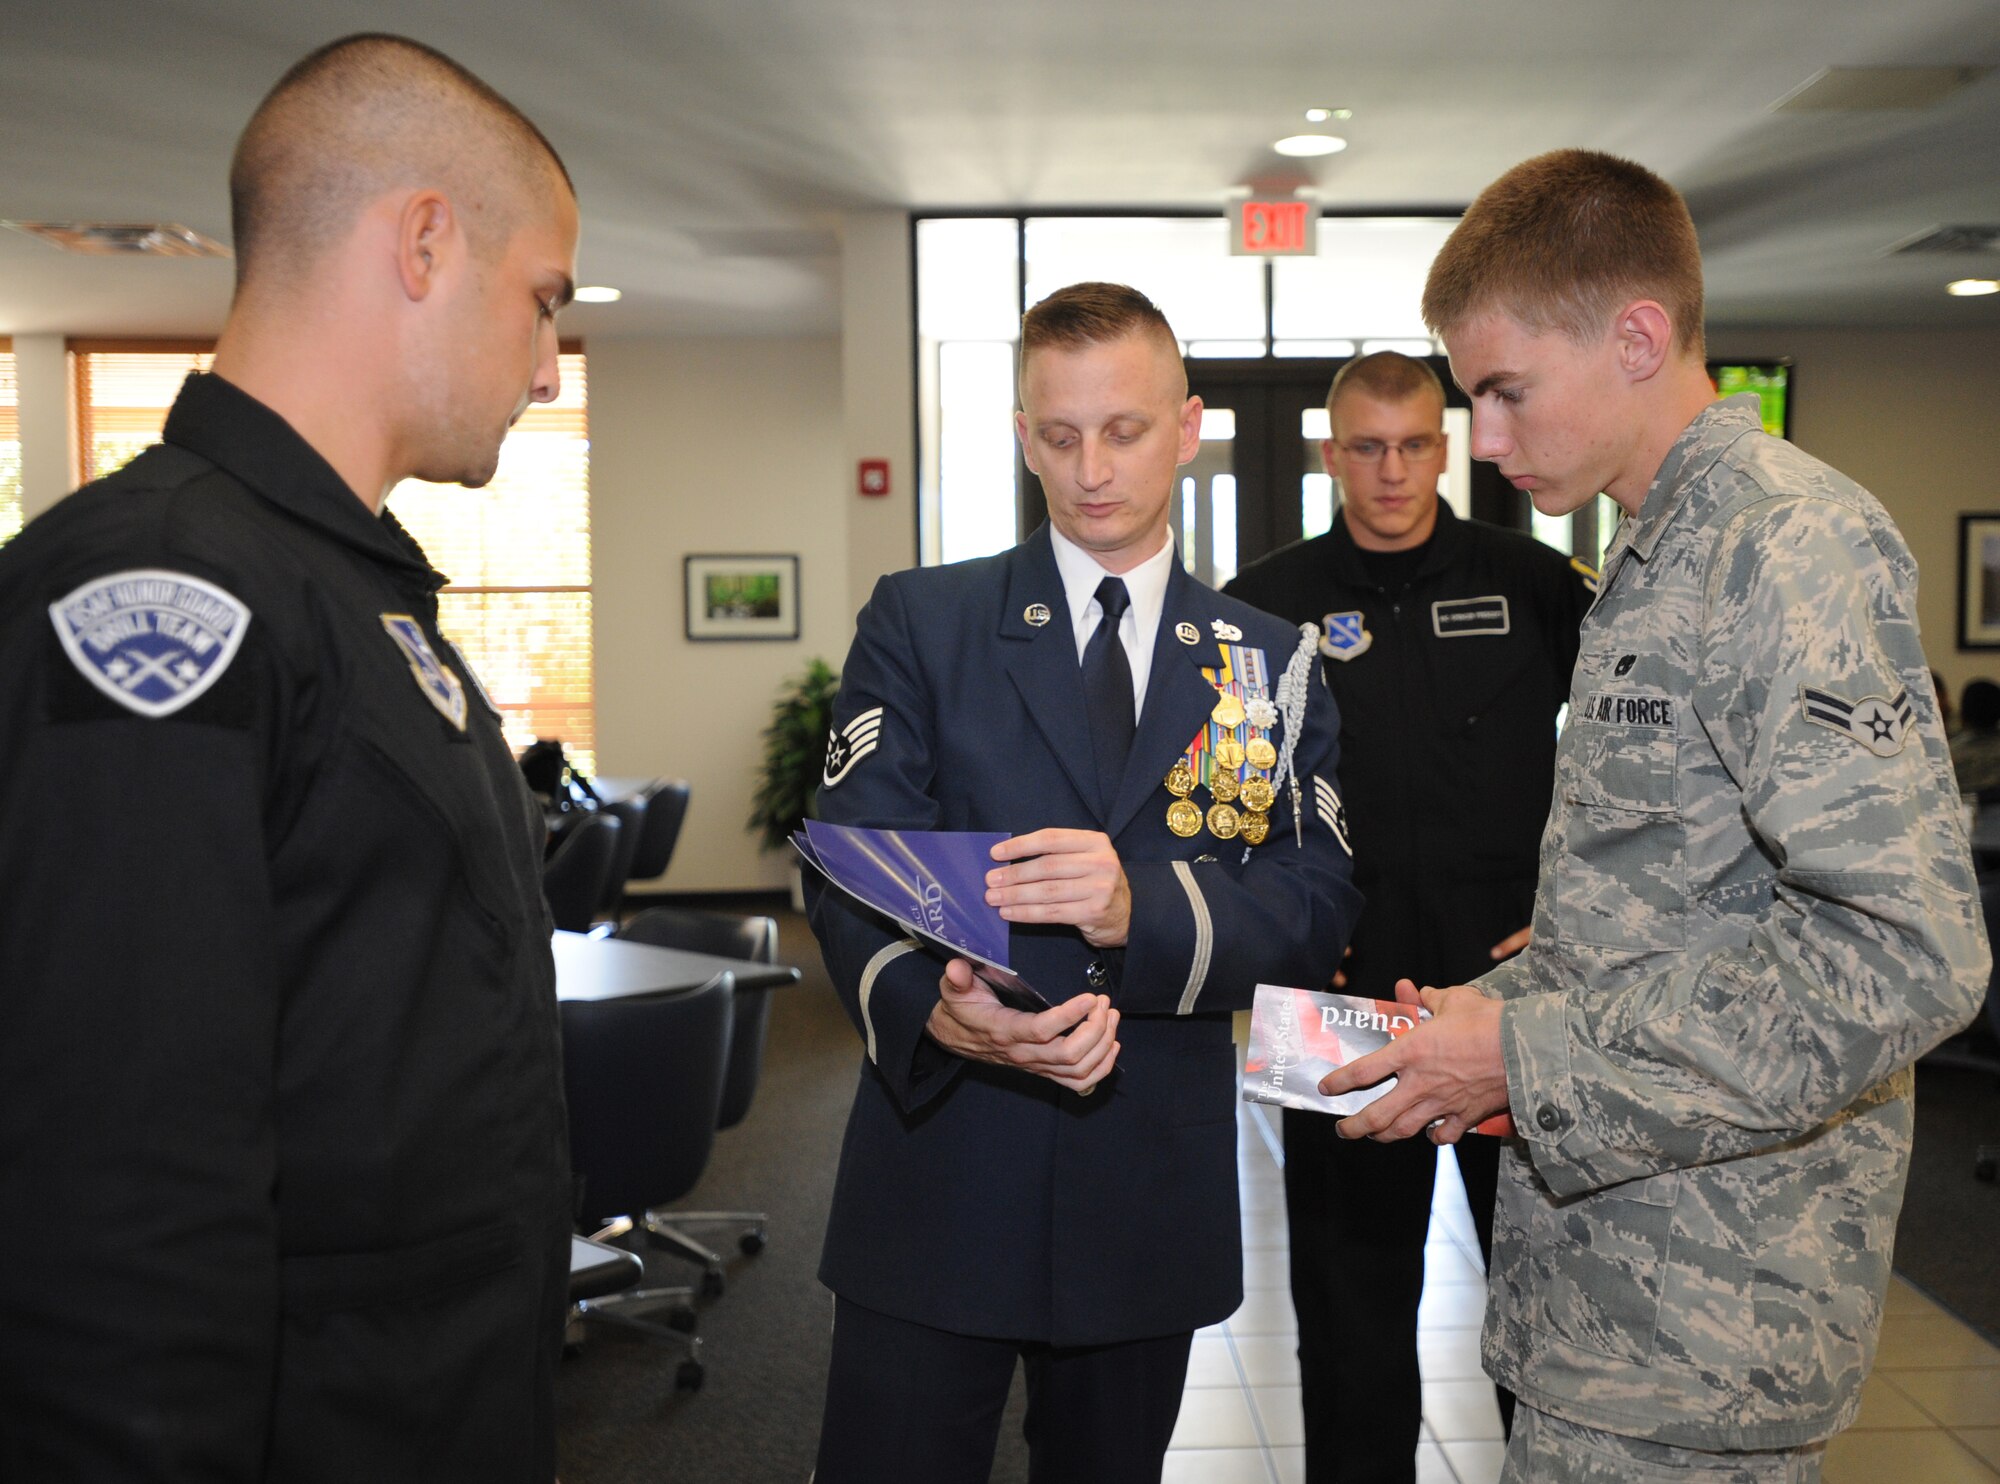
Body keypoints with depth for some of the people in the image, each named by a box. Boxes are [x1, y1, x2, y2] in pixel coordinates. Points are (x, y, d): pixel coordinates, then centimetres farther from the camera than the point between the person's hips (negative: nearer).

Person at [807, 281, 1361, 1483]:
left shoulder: (1274, 663, 7)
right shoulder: (919, 622, 2)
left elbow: (1318, 908, -4)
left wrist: (1141, 909, -24)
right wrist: (933, 1009, -28)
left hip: (1155, 1191, 2)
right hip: (941, 1174, -2)